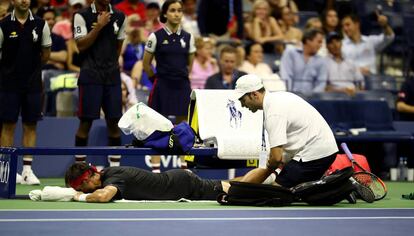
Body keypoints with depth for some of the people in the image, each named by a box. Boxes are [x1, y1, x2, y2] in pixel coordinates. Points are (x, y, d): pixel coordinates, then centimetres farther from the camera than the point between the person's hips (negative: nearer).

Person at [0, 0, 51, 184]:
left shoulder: (40, 24, 1)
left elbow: (46, 53, 11)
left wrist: (33, 67, 11)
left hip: (33, 83, 2)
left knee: (30, 124, 2)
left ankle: (27, 170, 6)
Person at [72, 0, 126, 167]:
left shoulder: (119, 17, 9)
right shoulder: (82, 15, -3)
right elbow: (81, 45, -10)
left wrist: (111, 64, 15)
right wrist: (99, 25, -14)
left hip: (112, 76, 4)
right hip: (90, 76, -4)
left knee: (114, 120, 3)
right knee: (86, 121, -3)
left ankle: (115, 166, 8)